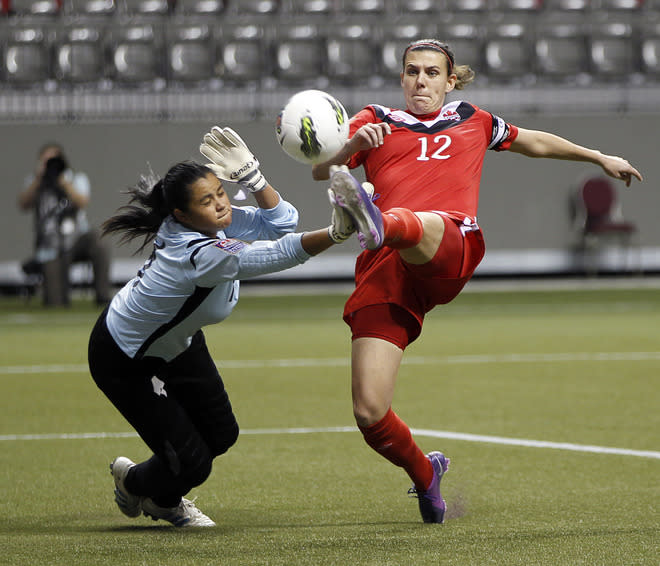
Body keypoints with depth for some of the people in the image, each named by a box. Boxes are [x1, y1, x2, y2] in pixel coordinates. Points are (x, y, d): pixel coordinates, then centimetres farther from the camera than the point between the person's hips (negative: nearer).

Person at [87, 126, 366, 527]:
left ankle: (161, 497, 39)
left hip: (176, 343, 9)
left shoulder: (209, 223, -17)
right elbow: (281, 253, -50)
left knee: (221, 434, 12)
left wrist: (251, 175, -28)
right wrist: (337, 232, -63)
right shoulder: (201, 255, -40)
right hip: (125, 363, -9)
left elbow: (281, 221, -13)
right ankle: (134, 482, 28)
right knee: (192, 464, -7)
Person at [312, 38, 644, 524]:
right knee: (369, 412, -10)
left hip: (449, 251, -1)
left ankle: (380, 223, -76)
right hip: (383, 273, 1)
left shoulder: (473, 121, 30)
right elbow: (320, 171, 10)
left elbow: (535, 143, 48)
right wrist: (353, 145, -11)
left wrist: (599, 157, 57)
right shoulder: (376, 121, 24)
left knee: (419, 225, -41)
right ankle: (425, 475, 17)